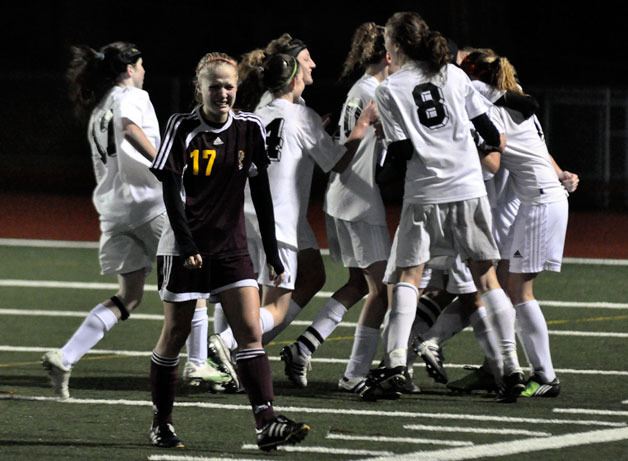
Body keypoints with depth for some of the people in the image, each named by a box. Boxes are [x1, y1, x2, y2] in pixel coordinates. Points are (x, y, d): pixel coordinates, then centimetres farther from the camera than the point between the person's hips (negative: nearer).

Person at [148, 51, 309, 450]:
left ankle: (267, 424, -15)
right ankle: (162, 423, 19)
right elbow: (171, 192, -11)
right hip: (185, 247, -3)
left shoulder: (249, 128, 2)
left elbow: (261, 193, 6)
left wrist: (273, 253, 5)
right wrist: (187, 244, -21)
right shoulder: (183, 128, -7)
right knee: (175, 335, 5)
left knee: (251, 331, -9)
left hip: (232, 246, 3)